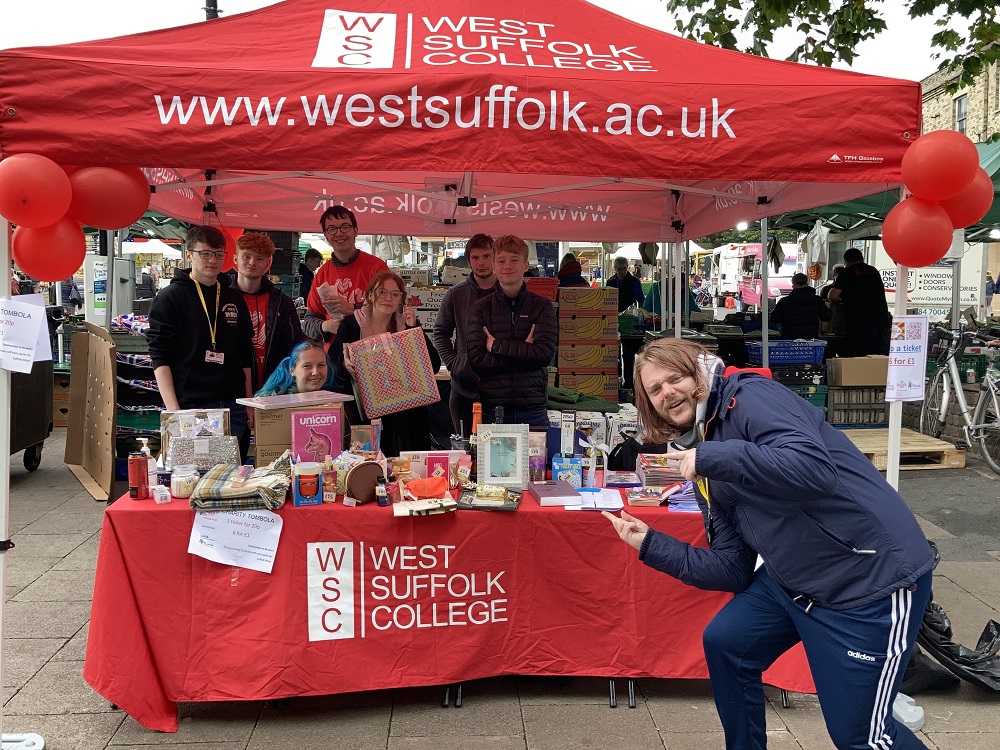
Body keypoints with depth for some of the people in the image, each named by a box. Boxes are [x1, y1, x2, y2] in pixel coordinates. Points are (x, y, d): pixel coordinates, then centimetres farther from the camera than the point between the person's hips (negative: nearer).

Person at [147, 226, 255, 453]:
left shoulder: (235, 299, 14)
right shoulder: (170, 298, 0)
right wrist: (173, 409, -15)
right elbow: (160, 359, -6)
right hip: (190, 407, -4)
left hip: (232, 408, 4)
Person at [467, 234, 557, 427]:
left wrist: (496, 345, -7)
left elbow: (545, 354, -9)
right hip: (491, 410, 0)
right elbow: (477, 359, -7)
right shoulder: (481, 308, 5)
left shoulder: (542, 306, 5)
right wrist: (524, 351, -11)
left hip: (533, 411, 0)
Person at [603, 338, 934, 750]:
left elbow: (815, 467, -33)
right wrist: (650, 543, 5)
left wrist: (711, 456, -30)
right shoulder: (707, 470, 8)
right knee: (724, 644, 12)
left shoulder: (749, 396, -15)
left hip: (874, 573, -8)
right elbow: (734, 569, 7)